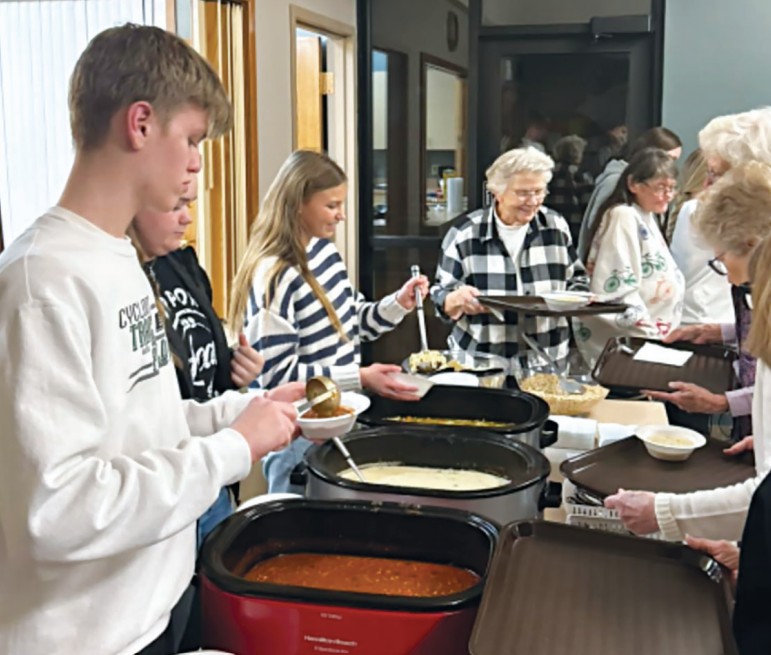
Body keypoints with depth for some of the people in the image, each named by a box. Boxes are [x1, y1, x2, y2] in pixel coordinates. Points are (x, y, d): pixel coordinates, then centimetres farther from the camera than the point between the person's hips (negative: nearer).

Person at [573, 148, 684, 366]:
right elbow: (618, 286, -21)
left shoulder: (646, 217, 15)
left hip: (647, 339, 9)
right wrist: (650, 334, -18)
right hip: (618, 341, -9)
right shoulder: (624, 217, -14)